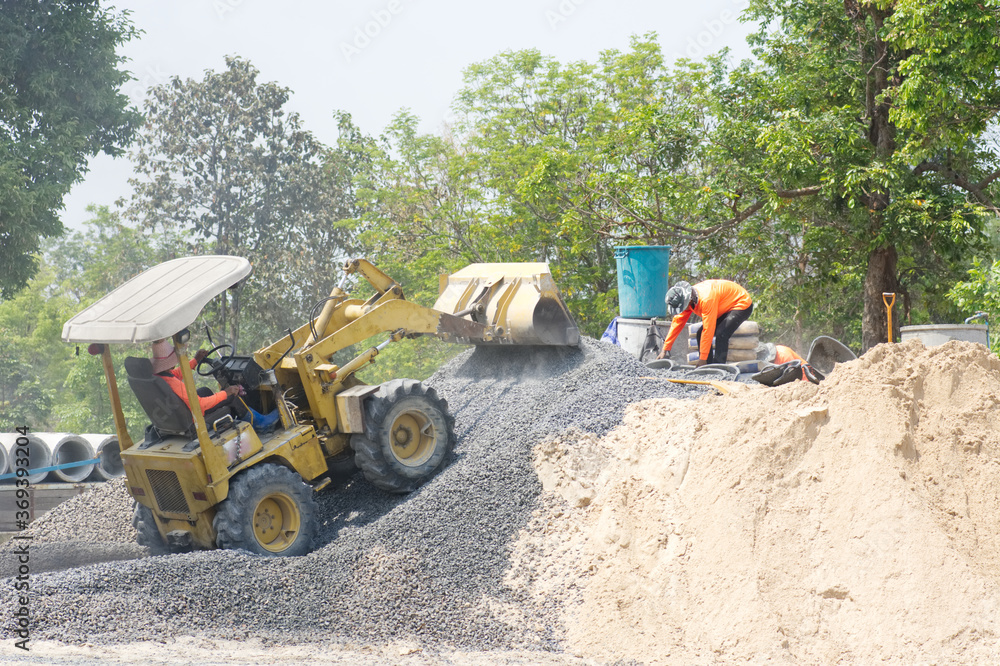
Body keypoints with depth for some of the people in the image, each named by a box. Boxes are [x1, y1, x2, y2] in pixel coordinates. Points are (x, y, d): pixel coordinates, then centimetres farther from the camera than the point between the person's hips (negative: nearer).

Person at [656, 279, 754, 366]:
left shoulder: (706, 299, -37)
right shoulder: (687, 299, -10)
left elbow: (708, 329, -33)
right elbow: (677, 322, -3)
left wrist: (703, 358, -29)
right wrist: (665, 350, -3)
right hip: (725, 308, 9)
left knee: (721, 334, -28)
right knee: (701, 334, -2)